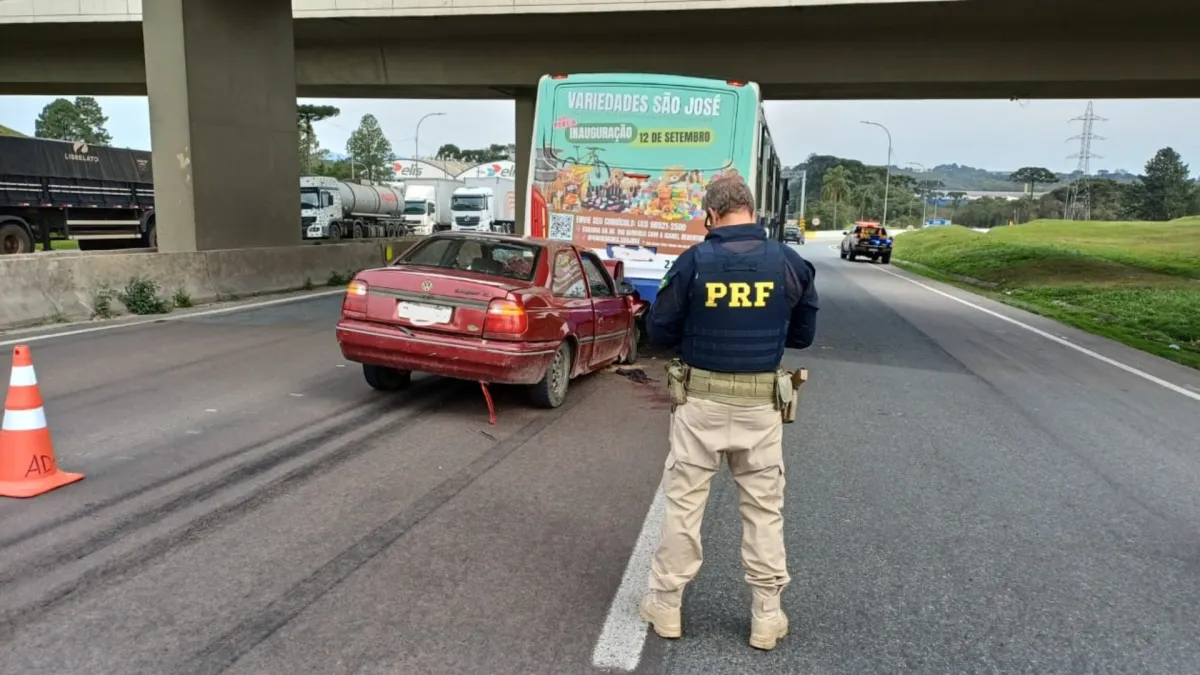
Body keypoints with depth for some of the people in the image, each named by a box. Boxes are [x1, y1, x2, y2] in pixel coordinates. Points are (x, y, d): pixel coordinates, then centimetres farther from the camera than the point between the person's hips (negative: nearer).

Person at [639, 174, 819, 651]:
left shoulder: (693, 262, -10)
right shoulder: (790, 264, -3)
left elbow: (659, 334, -4)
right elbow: (803, 335, 7)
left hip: (700, 401, -1)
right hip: (761, 404, 2)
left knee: (683, 503, 11)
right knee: (764, 508, 14)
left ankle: (666, 605, 22)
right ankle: (766, 615, 23)